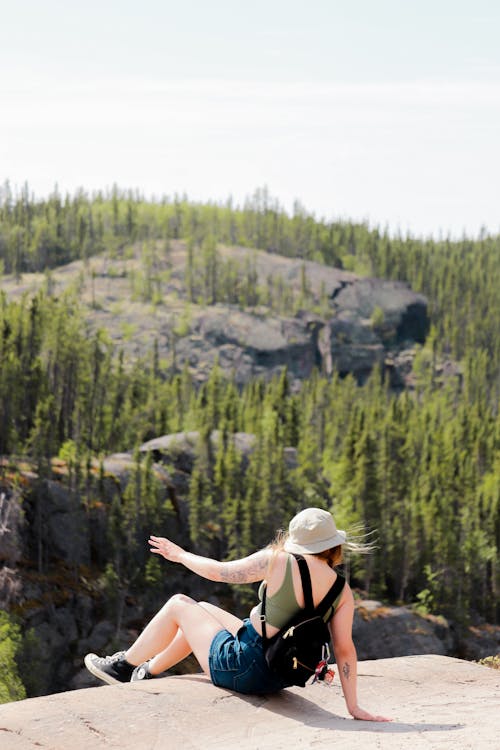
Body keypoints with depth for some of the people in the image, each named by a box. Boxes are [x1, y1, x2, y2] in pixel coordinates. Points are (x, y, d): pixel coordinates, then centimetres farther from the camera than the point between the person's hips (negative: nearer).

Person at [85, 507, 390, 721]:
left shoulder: (279, 561, -19)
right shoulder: (343, 592, -8)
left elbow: (219, 571, -9)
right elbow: (345, 649, -11)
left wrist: (180, 555, 9)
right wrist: (354, 707, -6)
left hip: (240, 669, -6)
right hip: (280, 676, 6)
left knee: (178, 605, 16)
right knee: (202, 609, 27)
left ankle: (124, 666, 33)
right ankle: (149, 672, 44)